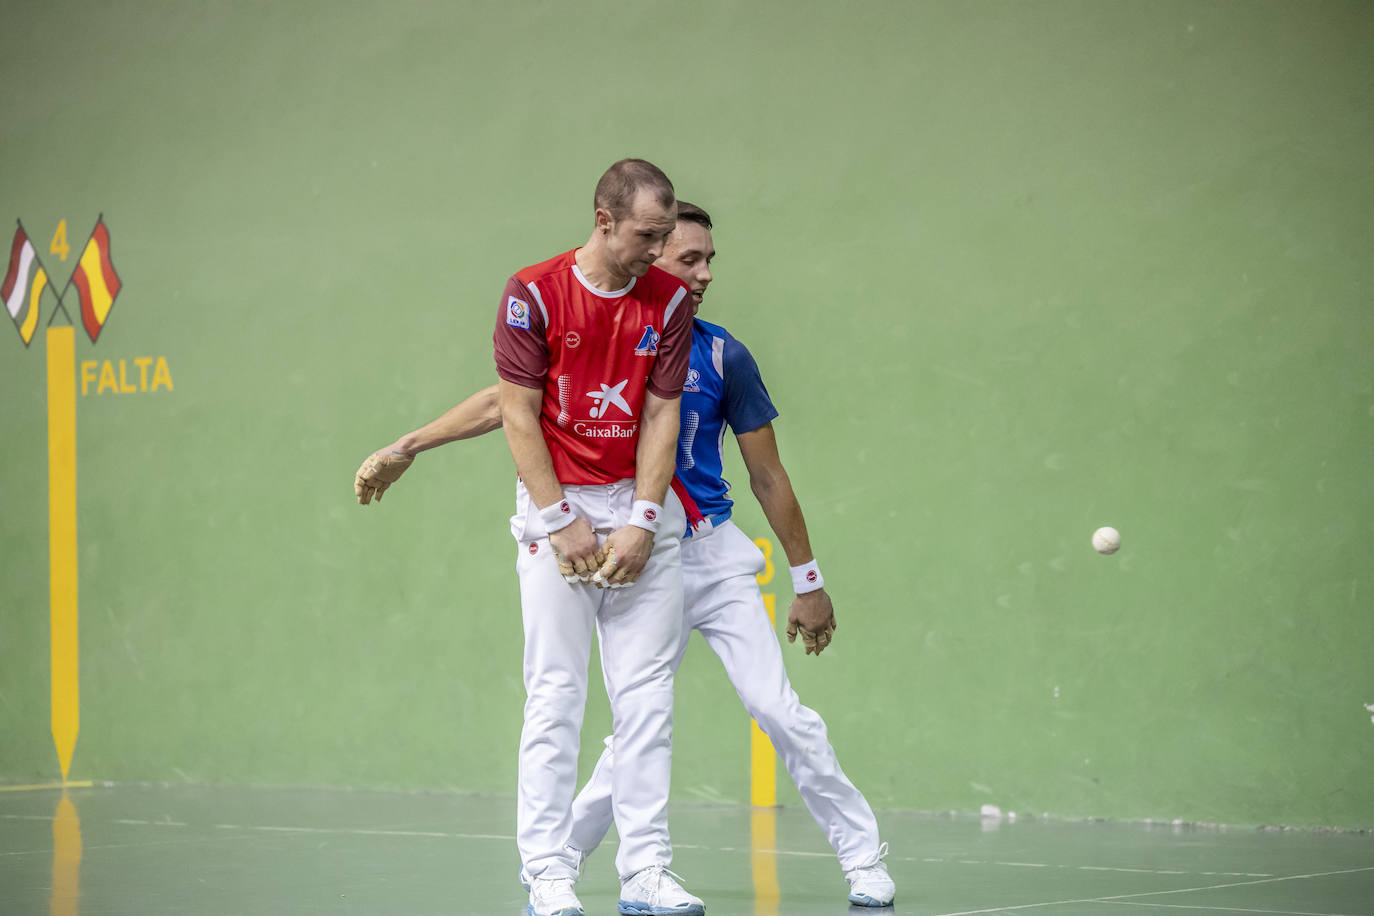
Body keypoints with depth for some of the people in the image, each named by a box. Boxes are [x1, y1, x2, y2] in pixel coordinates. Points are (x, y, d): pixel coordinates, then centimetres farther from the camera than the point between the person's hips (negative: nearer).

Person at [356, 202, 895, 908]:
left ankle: (864, 860, 1)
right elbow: (504, 404, 6)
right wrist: (405, 447, 3)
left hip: (714, 557, 0)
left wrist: (807, 582, 7)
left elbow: (768, 477, 4)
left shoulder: (722, 357, -1)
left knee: (778, 710, -8)